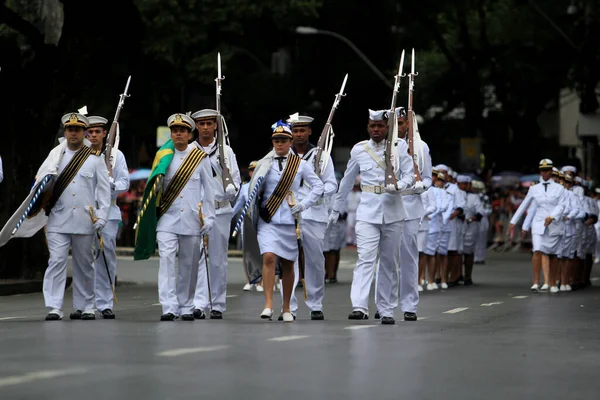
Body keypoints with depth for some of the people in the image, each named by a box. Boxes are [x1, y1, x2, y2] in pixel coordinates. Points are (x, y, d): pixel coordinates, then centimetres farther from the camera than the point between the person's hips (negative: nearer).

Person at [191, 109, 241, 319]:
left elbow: (235, 178, 4)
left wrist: (231, 190, -17)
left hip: (220, 209, 1)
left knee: (218, 260, 5)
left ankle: (217, 305, 12)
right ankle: (199, 304, -13)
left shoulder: (225, 151, 8)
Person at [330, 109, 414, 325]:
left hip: (392, 212, 1)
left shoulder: (399, 146, 4)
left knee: (389, 263, 6)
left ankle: (387, 311, 13)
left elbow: (410, 174, -2)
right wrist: (336, 210, 21)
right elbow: (347, 182, 16)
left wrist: (398, 185, -24)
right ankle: (359, 307, -27)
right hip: (367, 212, -1)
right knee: (365, 258, -16)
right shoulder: (358, 150, 7)